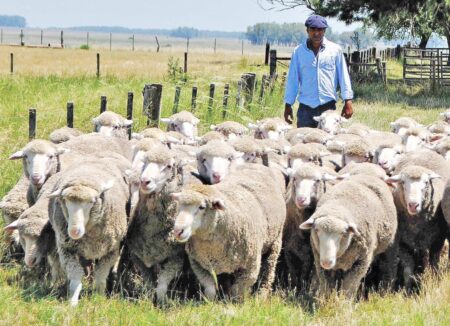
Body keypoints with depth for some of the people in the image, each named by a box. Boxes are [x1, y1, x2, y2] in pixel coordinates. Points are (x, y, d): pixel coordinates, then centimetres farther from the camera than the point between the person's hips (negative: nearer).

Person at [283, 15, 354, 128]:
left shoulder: (335, 50, 4)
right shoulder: (298, 52, 6)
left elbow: (343, 76, 6)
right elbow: (292, 79, 11)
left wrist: (348, 101, 0)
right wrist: (288, 105, 10)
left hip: (328, 106, -1)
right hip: (306, 108, 1)